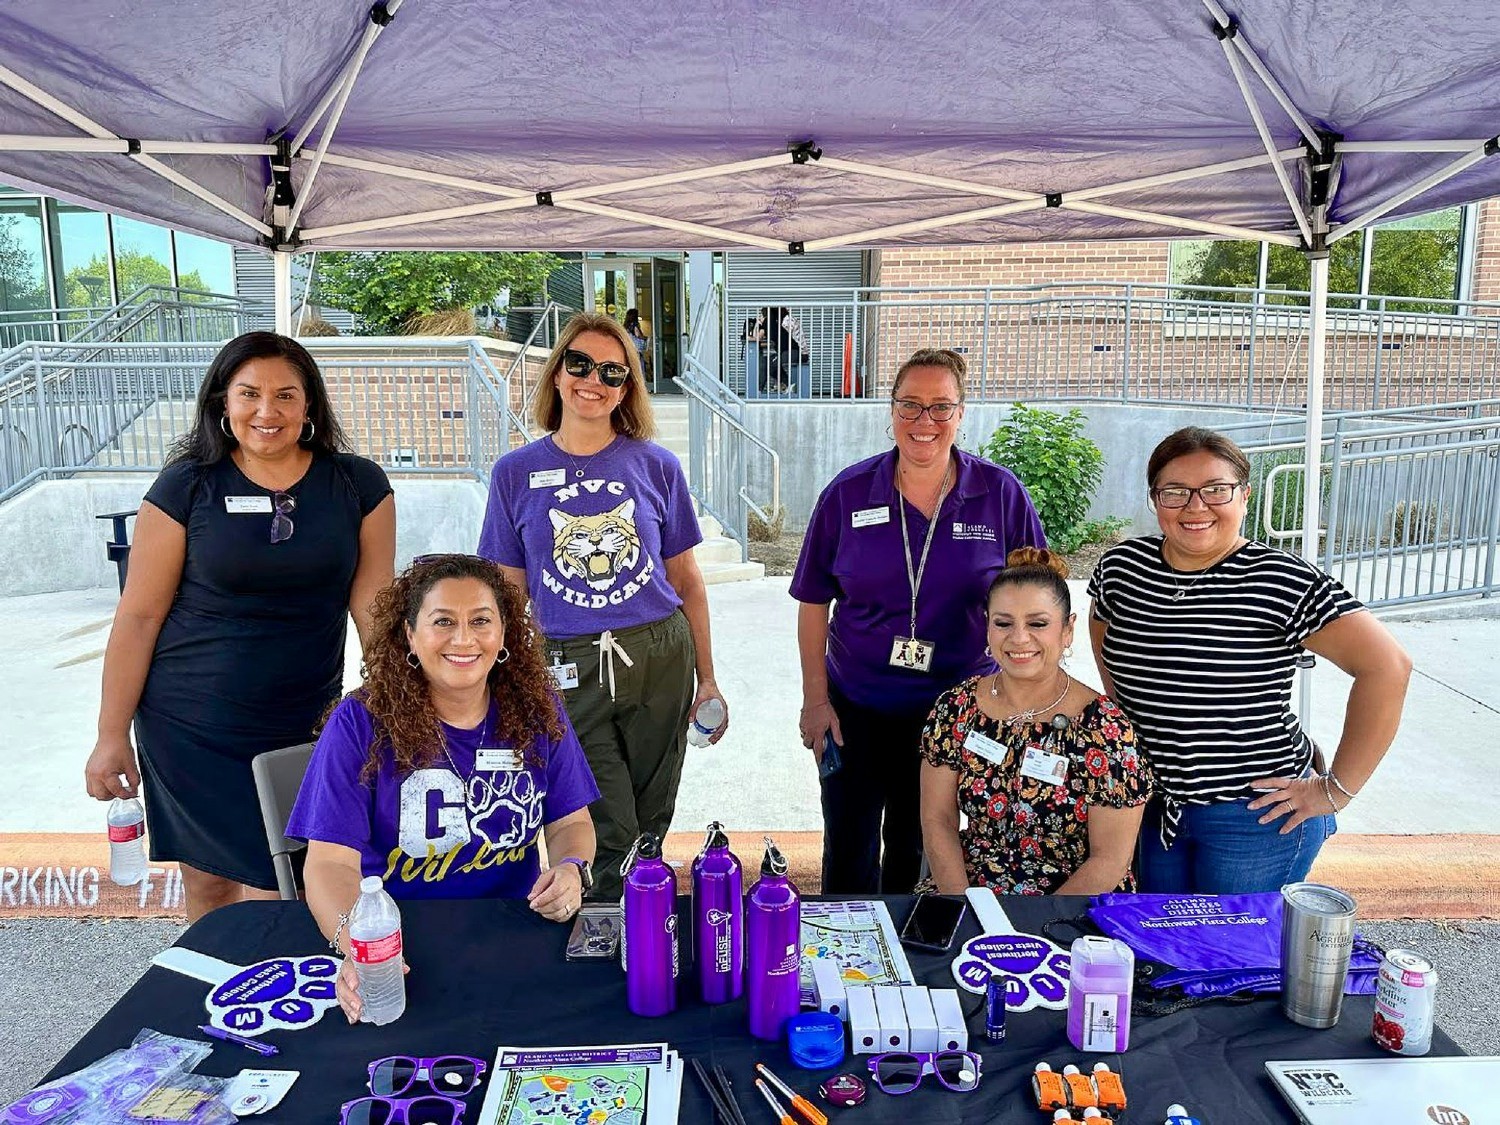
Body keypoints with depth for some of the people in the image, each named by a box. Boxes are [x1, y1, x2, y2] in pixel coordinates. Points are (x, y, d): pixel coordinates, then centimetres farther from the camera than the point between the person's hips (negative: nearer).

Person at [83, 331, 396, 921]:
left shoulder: (358, 485, -2)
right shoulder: (187, 487, -5)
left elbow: (371, 602, -1)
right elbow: (139, 615, -3)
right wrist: (112, 735, -2)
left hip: (305, 727, 1)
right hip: (192, 727, 0)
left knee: (275, 888, 5)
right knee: (208, 881, 12)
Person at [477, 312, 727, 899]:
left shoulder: (656, 466, 2)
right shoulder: (516, 473, 2)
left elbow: (686, 579, 7)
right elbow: (510, 592, 6)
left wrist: (707, 679, 7)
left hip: (661, 659, 1)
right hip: (570, 669, -1)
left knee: (649, 830, 12)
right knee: (611, 840, -2)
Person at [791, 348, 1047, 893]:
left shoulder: (1001, 494, -5)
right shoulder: (847, 494, -4)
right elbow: (814, 603, 0)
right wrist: (815, 699, -3)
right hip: (856, 708, 0)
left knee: (918, 851, 17)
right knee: (849, 856, 8)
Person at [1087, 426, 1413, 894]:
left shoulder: (1279, 581, -18)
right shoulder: (1122, 566, -4)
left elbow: (1386, 666, -20)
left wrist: (1337, 789, -17)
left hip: (1259, 816, -4)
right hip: (1152, 806, 5)